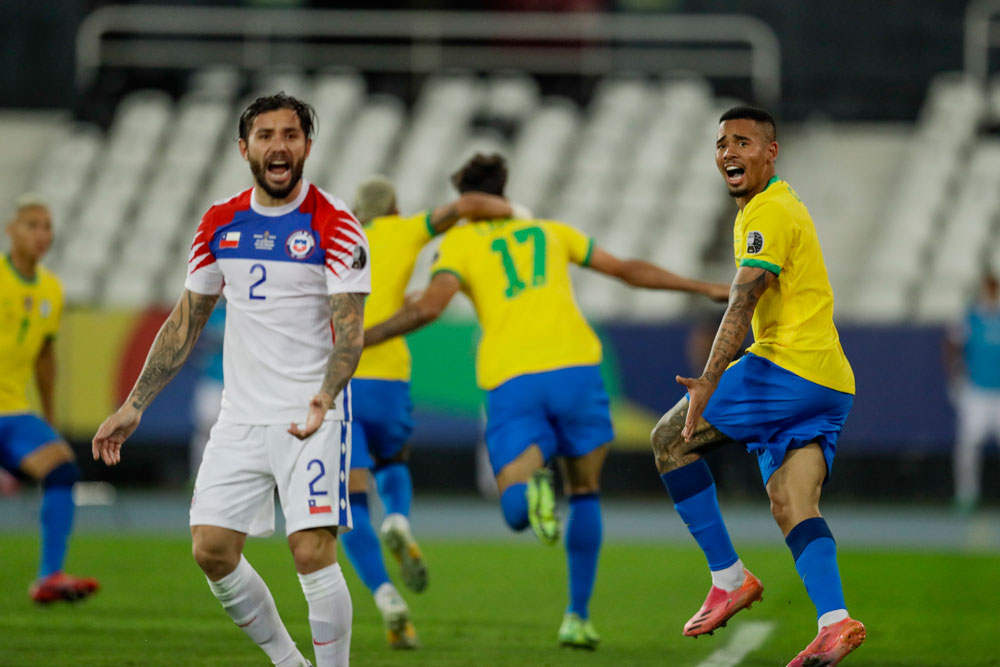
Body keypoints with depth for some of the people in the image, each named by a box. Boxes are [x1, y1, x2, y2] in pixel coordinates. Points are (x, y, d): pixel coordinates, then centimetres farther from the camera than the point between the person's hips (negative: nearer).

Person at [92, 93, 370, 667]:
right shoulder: (220, 223, 8)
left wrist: (324, 397, -33)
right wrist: (134, 406, 14)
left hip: (313, 420, -5)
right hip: (241, 418, 5)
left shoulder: (333, 223, -8)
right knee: (212, 550, 0)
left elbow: (349, 328, -15)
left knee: (313, 553, -16)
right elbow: (186, 321, 17)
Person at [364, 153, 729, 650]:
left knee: (515, 511, 1)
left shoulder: (458, 242, 13)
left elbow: (429, 306, -6)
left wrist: (361, 339, 3)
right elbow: (628, 269, 28)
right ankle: (577, 618, 17)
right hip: (574, 367, 2)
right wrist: (704, 288, 38)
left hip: (511, 384, -2)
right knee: (585, 493, 22)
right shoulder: (549, 231, 24)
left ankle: (534, 490, -37)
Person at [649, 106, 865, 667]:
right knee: (792, 504, -1)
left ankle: (729, 577, -4)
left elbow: (743, 303, -22)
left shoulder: (768, 213, -9)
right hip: (830, 385, 10)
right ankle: (835, 621, -22)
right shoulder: (784, 204, 23)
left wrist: (710, 381, -31)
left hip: (790, 366, -10)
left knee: (671, 438, -2)